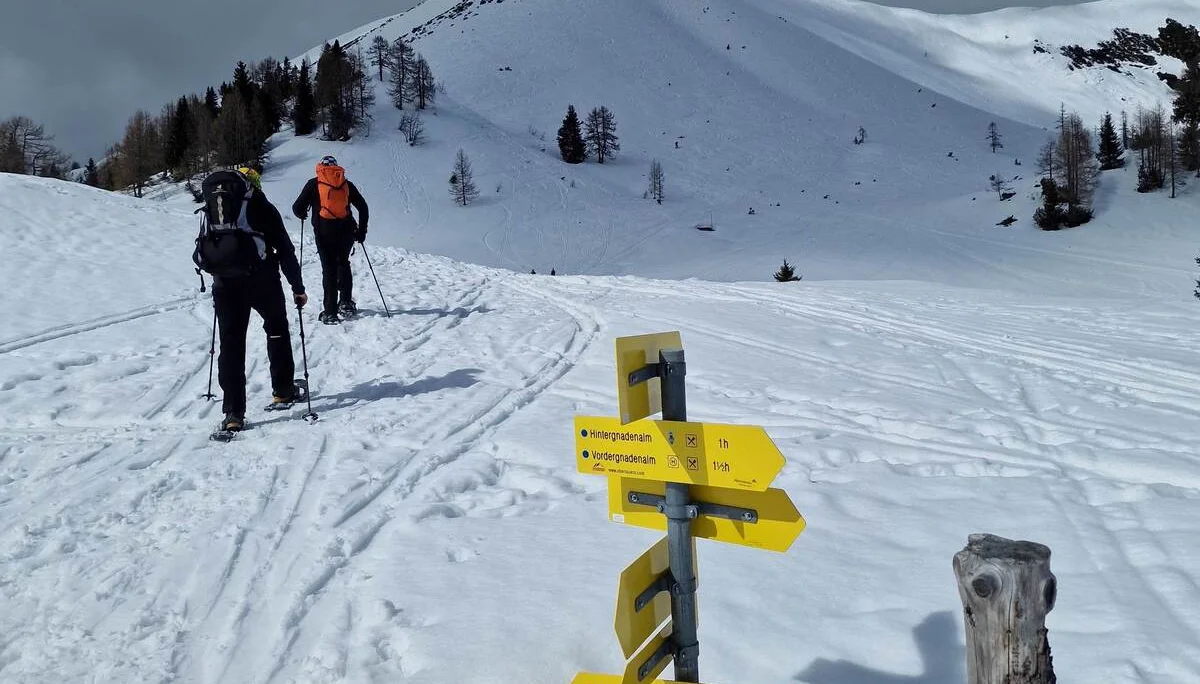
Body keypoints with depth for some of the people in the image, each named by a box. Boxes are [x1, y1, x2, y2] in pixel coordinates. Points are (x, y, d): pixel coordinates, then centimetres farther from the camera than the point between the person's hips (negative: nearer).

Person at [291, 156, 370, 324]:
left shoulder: (314, 184, 5)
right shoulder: (346, 184, 11)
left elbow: (298, 208, 2)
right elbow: (363, 208, 10)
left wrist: (302, 215, 25)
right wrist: (362, 231, 17)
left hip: (324, 233, -2)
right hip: (346, 232, 2)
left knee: (329, 269, 2)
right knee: (343, 264, 22)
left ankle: (330, 312, -4)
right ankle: (346, 303, 17)